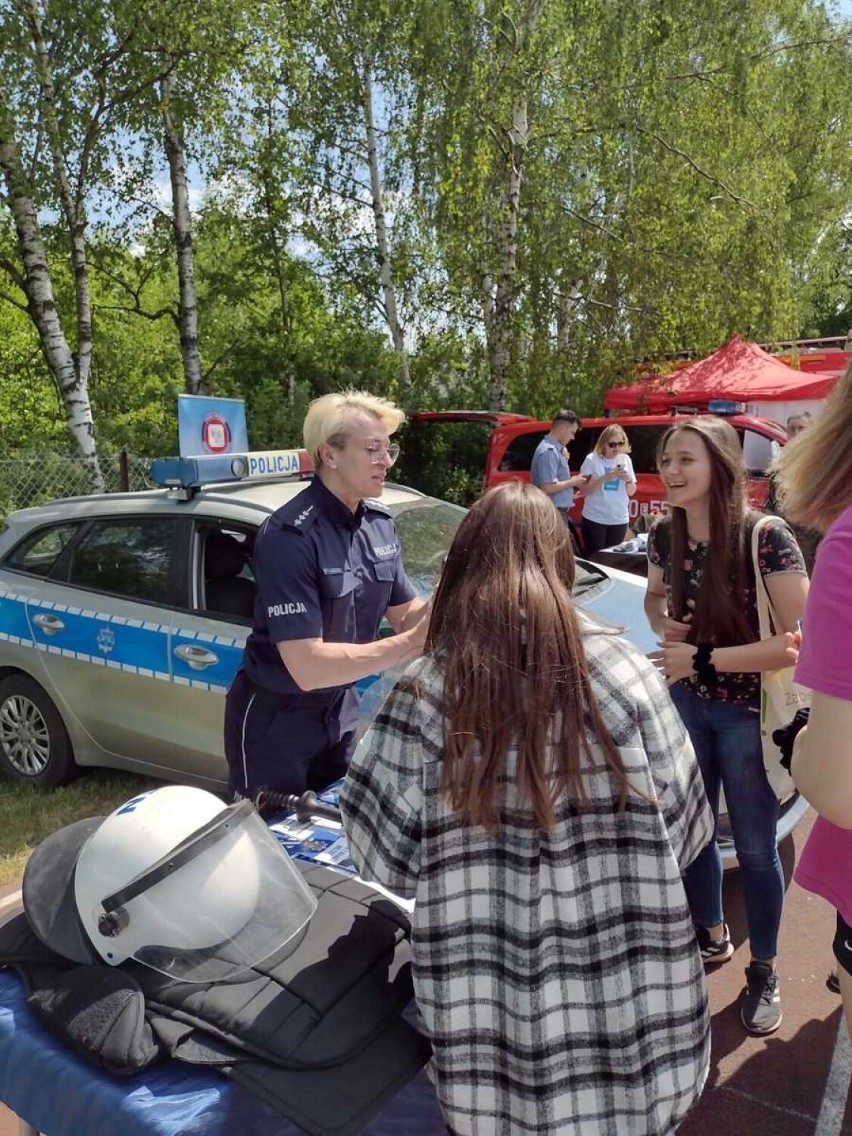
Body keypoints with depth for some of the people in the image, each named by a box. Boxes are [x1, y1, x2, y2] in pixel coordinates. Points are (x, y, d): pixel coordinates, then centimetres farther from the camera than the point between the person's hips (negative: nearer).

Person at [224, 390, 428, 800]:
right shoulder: (290, 535, -27)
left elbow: (405, 613, 1)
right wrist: (412, 643, -34)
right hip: (276, 723, -7)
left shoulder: (379, 521, -4)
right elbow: (307, 666, -31)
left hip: (337, 710, 7)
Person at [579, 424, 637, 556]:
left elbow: (631, 492, 10)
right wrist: (605, 477, -19)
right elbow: (584, 490, -10)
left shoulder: (626, 459, 7)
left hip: (619, 519, 4)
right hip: (595, 519, -4)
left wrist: (628, 480, -11)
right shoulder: (592, 459, -5)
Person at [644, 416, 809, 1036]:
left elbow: (800, 640, -25)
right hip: (687, 703, 5)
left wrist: (704, 658, -26)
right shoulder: (665, 533, -7)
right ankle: (713, 935, 46)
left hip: (748, 712, -5)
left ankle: (764, 969, 35)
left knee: (754, 846, 11)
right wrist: (665, 625, -10)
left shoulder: (766, 537, -24)